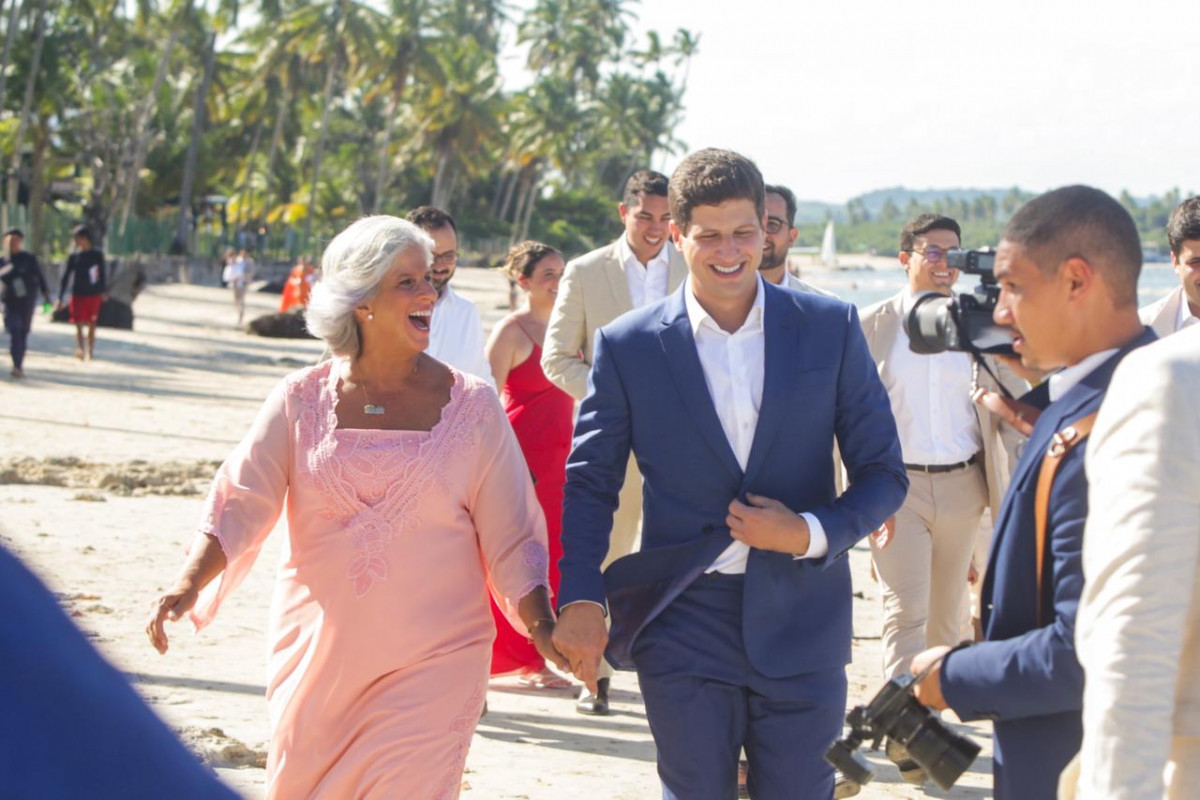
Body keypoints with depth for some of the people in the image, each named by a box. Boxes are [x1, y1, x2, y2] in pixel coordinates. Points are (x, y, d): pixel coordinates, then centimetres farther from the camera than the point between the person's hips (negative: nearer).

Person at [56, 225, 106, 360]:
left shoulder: (97, 255, 2)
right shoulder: (73, 257, 2)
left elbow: (102, 275, 10)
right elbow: (65, 278, 5)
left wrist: (104, 291, 0)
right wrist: (60, 298, 2)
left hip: (94, 295, 1)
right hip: (78, 295, -1)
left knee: (92, 325, 8)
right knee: (79, 325, -11)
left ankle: (90, 351, 19)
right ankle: (80, 349, -22)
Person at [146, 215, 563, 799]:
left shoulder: (471, 406, -1)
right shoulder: (302, 400, 0)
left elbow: (510, 538, 0)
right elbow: (238, 506, -5)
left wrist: (542, 625, -13)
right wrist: (187, 587, -20)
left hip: (429, 664, -1)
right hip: (317, 657, 2)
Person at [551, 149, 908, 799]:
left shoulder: (830, 328, 1)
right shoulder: (629, 346, 0)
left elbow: (883, 473, 4)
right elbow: (590, 482, 6)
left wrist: (812, 534, -14)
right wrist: (579, 599, -7)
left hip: (801, 624, 1)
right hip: (683, 628, 0)